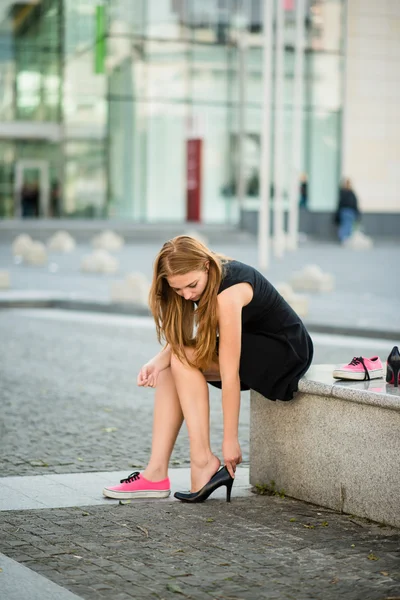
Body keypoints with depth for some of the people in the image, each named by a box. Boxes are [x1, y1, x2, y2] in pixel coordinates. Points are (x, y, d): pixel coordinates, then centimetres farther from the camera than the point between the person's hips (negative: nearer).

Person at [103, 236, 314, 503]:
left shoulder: (228, 293, -29)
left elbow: (230, 375, -28)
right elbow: (181, 340, -1)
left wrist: (230, 441, -25)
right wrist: (157, 361, -22)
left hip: (287, 353, -9)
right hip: (257, 348, 9)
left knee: (184, 360, -19)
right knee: (168, 370, -4)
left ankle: (203, 462, -18)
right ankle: (157, 473, -8)